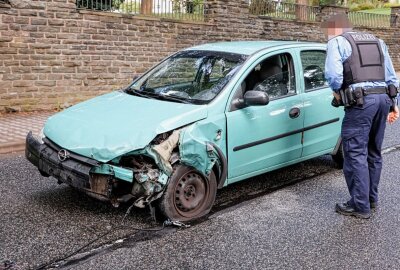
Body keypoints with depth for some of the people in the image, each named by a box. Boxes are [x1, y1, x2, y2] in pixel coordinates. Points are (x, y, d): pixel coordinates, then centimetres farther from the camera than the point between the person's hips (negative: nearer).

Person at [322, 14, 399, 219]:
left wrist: (338, 94, 1)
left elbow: (333, 74, -15)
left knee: (356, 154, -3)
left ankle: (360, 206, 0)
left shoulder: (337, 42, 1)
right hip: (383, 98, 8)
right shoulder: (377, 41, 23)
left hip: (361, 101, -8)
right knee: (374, 153, 17)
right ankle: (371, 198, 27)